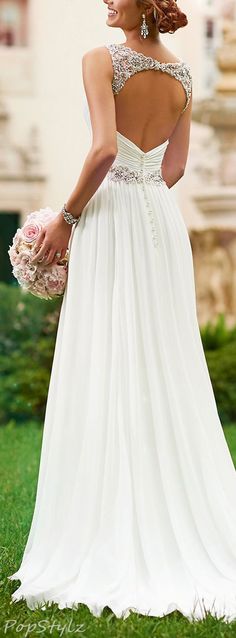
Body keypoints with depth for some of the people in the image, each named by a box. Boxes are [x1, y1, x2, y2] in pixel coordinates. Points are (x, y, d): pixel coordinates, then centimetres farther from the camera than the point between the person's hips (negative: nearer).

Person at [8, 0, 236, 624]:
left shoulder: (102, 60, -10)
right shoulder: (182, 75, 10)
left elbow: (105, 149, -21)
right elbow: (174, 167, 14)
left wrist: (67, 218, -12)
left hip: (113, 217, -6)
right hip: (163, 221, 6)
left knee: (107, 377, -3)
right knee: (168, 377, 9)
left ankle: (115, 552, -1)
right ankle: (185, 541, 11)